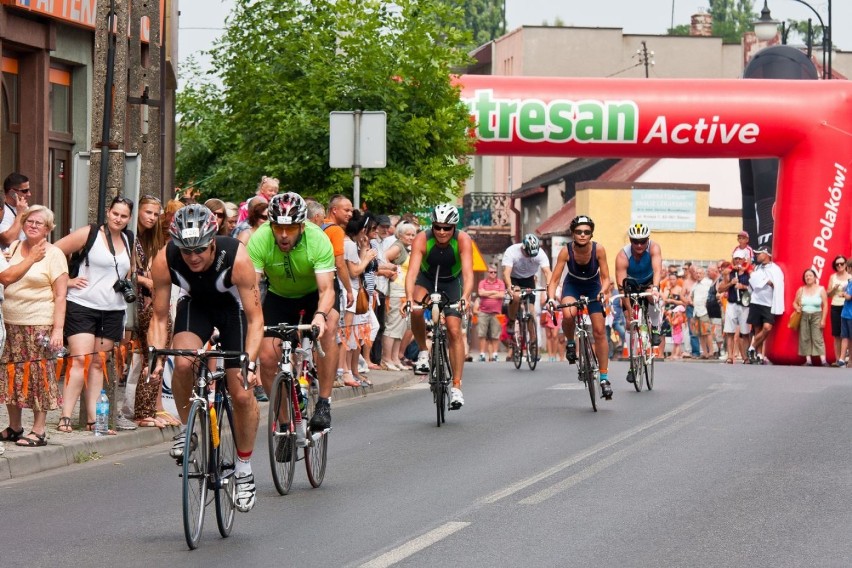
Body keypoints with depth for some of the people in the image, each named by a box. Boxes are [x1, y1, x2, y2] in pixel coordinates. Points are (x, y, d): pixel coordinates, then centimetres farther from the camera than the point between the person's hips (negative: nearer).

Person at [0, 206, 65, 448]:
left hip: (39, 326, -5)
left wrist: (58, 329, -15)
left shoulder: (54, 254, -2)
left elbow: (60, 296, -7)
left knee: (38, 375, -5)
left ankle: (39, 430, 0)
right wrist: (31, 259, -7)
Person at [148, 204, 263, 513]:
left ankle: (244, 470, 12)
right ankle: (187, 429, -4)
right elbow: (159, 317, -18)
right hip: (195, 304, 1)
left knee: (242, 394, -7)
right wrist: (156, 357, -34)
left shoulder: (237, 258, -36)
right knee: (183, 362, -30)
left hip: (233, 307, -1)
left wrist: (250, 363, -43)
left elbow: (255, 319, -30)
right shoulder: (165, 261, -29)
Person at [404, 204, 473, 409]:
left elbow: (468, 272, -38)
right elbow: (412, 271, -38)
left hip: (452, 282, 0)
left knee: (455, 331, -11)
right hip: (427, 279, 0)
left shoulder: (463, 240, -28)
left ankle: (457, 387, -7)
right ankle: (423, 353, -8)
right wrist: (409, 298, -55)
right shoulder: (422, 240, -28)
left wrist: (465, 297, -56)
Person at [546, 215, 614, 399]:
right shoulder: (566, 251, -26)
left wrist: (603, 292, -40)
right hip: (572, 285, -1)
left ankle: (604, 378, 2)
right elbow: (554, 279, -24)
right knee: (568, 314, -34)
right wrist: (551, 297, -42)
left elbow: (605, 278, -19)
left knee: (600, 331, -6)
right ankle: (570, 343, -2)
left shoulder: (598, 249, -25)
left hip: (593, 286, 1)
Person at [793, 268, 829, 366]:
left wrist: (823, 320, -7)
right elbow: (795, 302, 14)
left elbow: (825, 305, -1)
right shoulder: (801, 290, 7)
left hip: (816, 316, -3)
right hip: (803, 316, 3)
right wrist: (797, 307, -10)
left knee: (818, 338, -10)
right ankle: (808, 360, 1)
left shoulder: (821, 289, 1)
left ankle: (823, 360, -16)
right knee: (805, 339, -1)